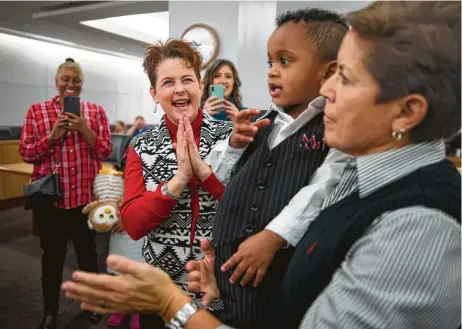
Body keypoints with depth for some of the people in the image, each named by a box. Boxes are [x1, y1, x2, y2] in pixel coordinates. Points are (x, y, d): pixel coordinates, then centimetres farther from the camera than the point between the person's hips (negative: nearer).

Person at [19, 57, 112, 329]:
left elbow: (105, 152, -1)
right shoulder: (36, 111, 2)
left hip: (86, 196, 0)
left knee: (88, 251, 15)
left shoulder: (96, 111, 3)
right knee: (52, 255, 12)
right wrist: (52, 136, -16)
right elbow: (26, 153, -1)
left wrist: (84, 130, -15)